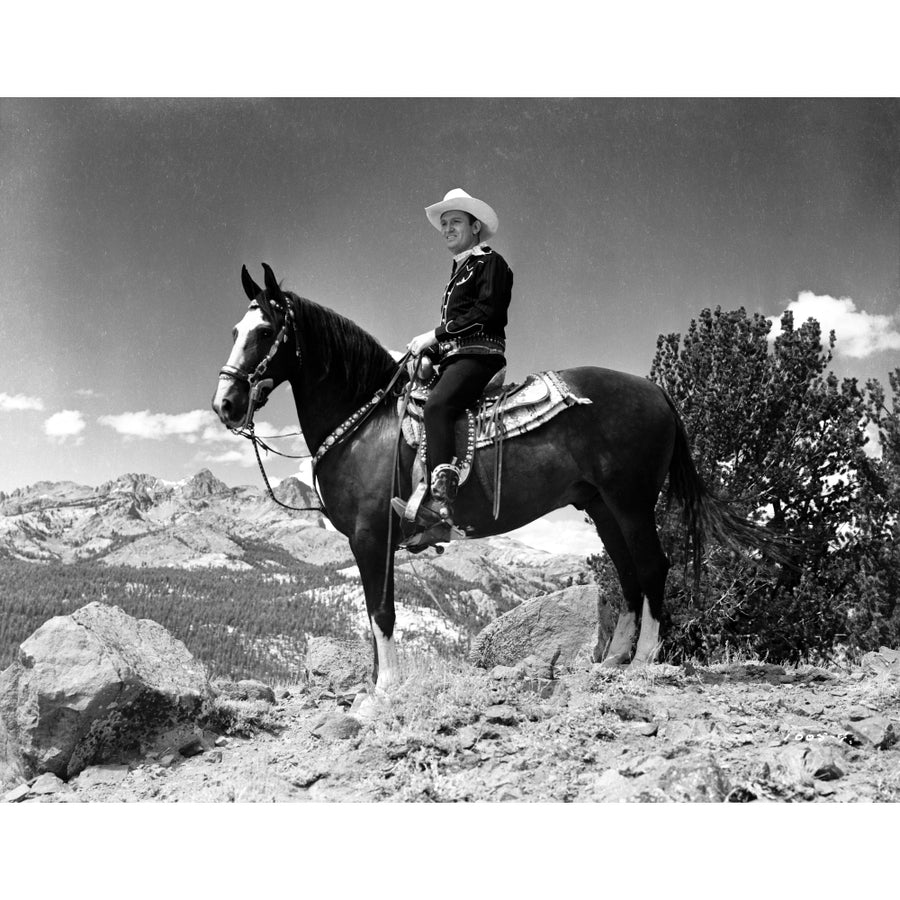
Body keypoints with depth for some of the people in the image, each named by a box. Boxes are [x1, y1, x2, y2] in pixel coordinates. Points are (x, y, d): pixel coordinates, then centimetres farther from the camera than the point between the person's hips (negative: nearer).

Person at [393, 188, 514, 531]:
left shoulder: (490, 262, 3)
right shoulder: (458, 271, 29)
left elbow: (486, 313, -12)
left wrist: (436, 334, -12)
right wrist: (427, 347, 8)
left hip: (479, 354, -10)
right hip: (453, 358, 10)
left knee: (436, 406, -32)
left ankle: (441, 499, -43)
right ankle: (415, 489, -6)